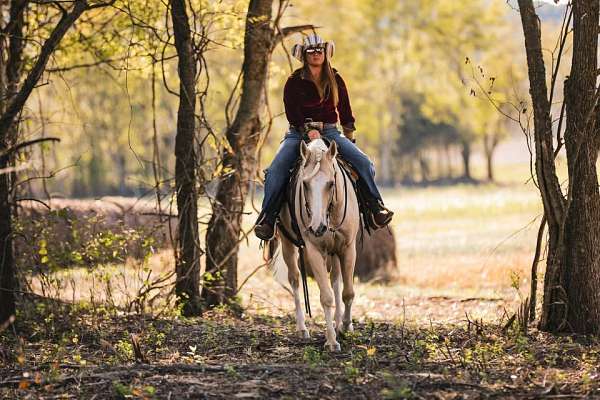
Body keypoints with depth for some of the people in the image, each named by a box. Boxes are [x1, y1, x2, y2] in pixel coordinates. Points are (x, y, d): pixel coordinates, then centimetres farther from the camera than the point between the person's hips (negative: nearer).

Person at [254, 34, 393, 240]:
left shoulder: (336, 81, 12)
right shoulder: (294, 82, 4)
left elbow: (345, 112, 17)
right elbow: (292, 111, -6)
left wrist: (350, 140, 14)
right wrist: (308, 130, -21)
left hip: (330, 132, 2)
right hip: (299, 132, -2)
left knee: (363, 162, -19)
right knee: (275, 170, -25)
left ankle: (376, 207, -10)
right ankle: (267, 218, -22)